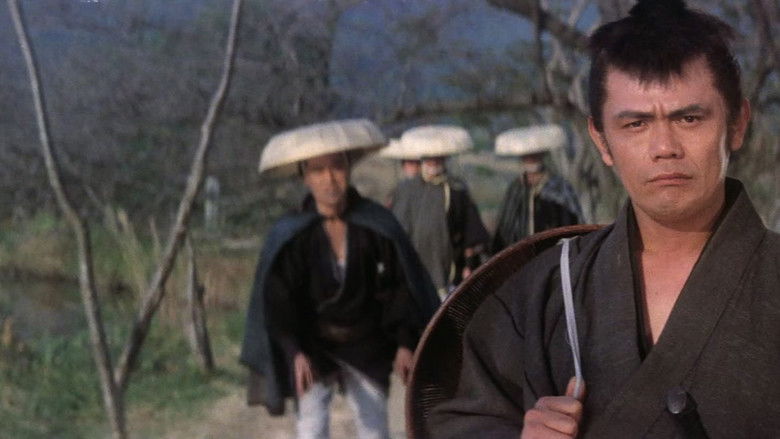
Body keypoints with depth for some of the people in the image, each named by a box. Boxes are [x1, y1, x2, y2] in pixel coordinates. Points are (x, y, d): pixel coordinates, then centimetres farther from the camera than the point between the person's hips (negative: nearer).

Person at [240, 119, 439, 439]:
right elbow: (278, 301, -12)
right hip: (312, 346, -1)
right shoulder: (289, 236, -14)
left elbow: (399, 287, -3)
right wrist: (295, 352, -23)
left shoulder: (377, 226, -11)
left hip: (366, 346, 2)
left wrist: (404, 343, -5)